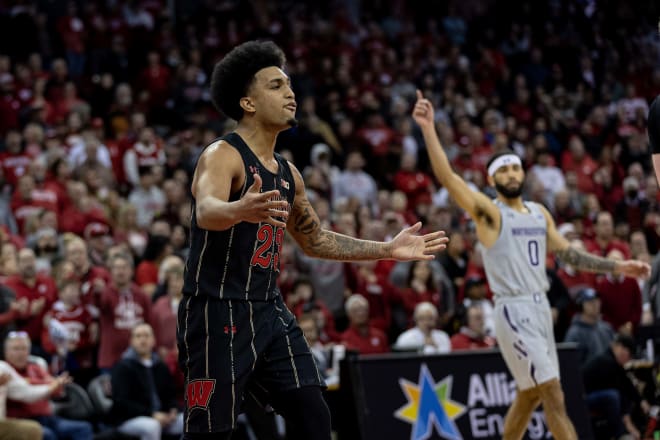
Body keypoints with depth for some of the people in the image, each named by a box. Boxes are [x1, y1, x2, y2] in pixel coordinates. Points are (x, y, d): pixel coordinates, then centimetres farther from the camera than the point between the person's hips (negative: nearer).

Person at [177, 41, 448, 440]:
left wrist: (387, 249, 19)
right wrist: (240, 210, -57)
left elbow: (315, 240, 26)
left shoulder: (288, 173, 14)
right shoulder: (222, 156, -12)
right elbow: (206, 211, -34)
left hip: (269, 310, 8)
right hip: (219, 313, -8)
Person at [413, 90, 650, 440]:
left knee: (530, 395, 14)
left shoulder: (539, 213, 14)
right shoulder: (489, 213, -7)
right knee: (553, 396, -12)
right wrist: (428, 130, -29)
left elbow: (567, 253, 20)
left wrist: (616, 267, 15)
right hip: (514, 311, -7)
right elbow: (447, 177, -18)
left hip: (541, 307, 8)